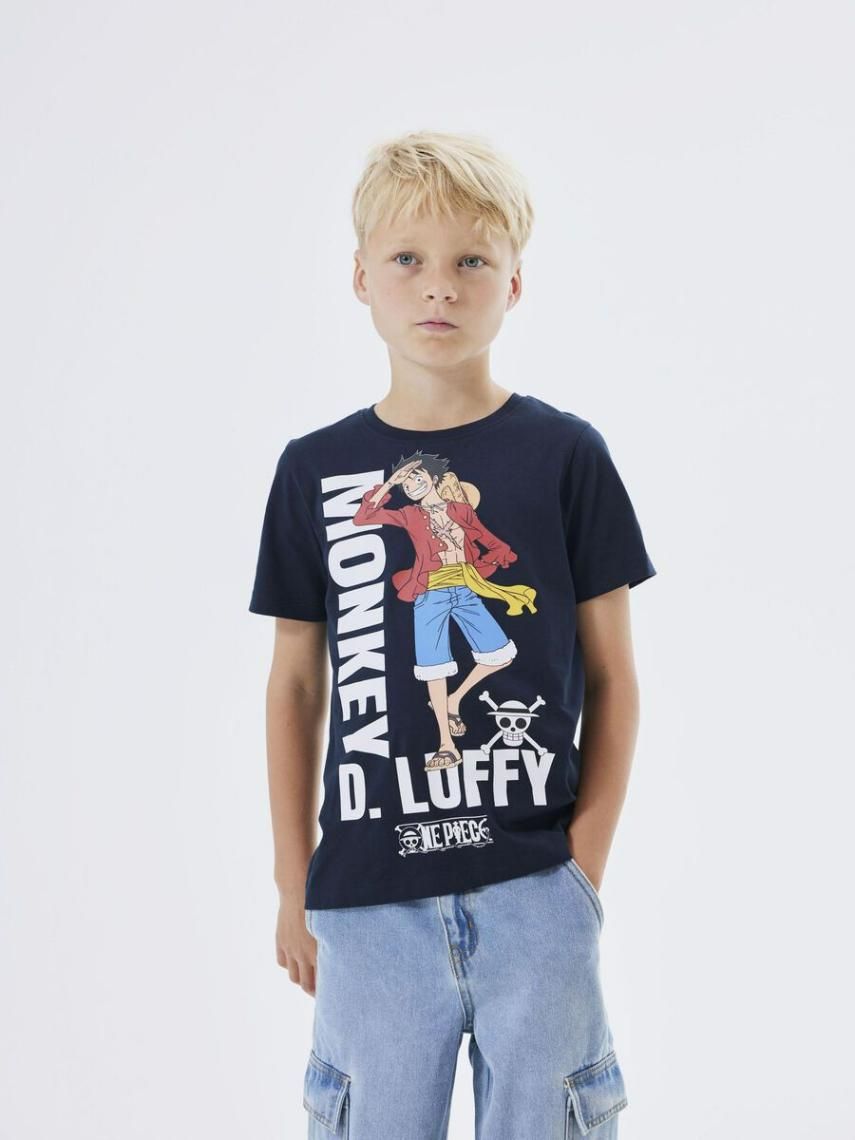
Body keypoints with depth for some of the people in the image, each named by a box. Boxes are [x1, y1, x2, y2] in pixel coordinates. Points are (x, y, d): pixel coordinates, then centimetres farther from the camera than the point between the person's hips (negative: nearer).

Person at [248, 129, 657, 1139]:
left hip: (534, 891, -1)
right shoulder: (315, 470, 4)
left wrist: (585, 864, -3)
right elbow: (296, 685, 8)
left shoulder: (566, 455, 0)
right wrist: (293, 882, 7)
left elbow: (612, 678, 3)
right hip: (369, 896, 1)